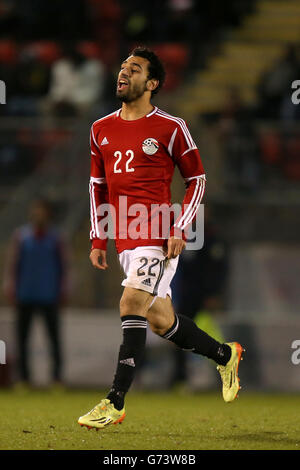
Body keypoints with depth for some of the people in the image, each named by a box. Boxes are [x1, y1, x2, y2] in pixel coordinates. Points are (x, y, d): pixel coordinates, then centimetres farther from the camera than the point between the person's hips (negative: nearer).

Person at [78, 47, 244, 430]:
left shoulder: (170, 128, -4)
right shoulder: (101, 130, 12)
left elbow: (197, 179, 2)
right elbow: (97, 185, 20)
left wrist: (179, 230, -8)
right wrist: (98, 239, 13)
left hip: (158, 236, -6)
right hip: (125, 240, 6)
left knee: (132, 305, -18)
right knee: (159, 320, 10)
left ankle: (115, 404, -17)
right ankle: (226, 355, 34)